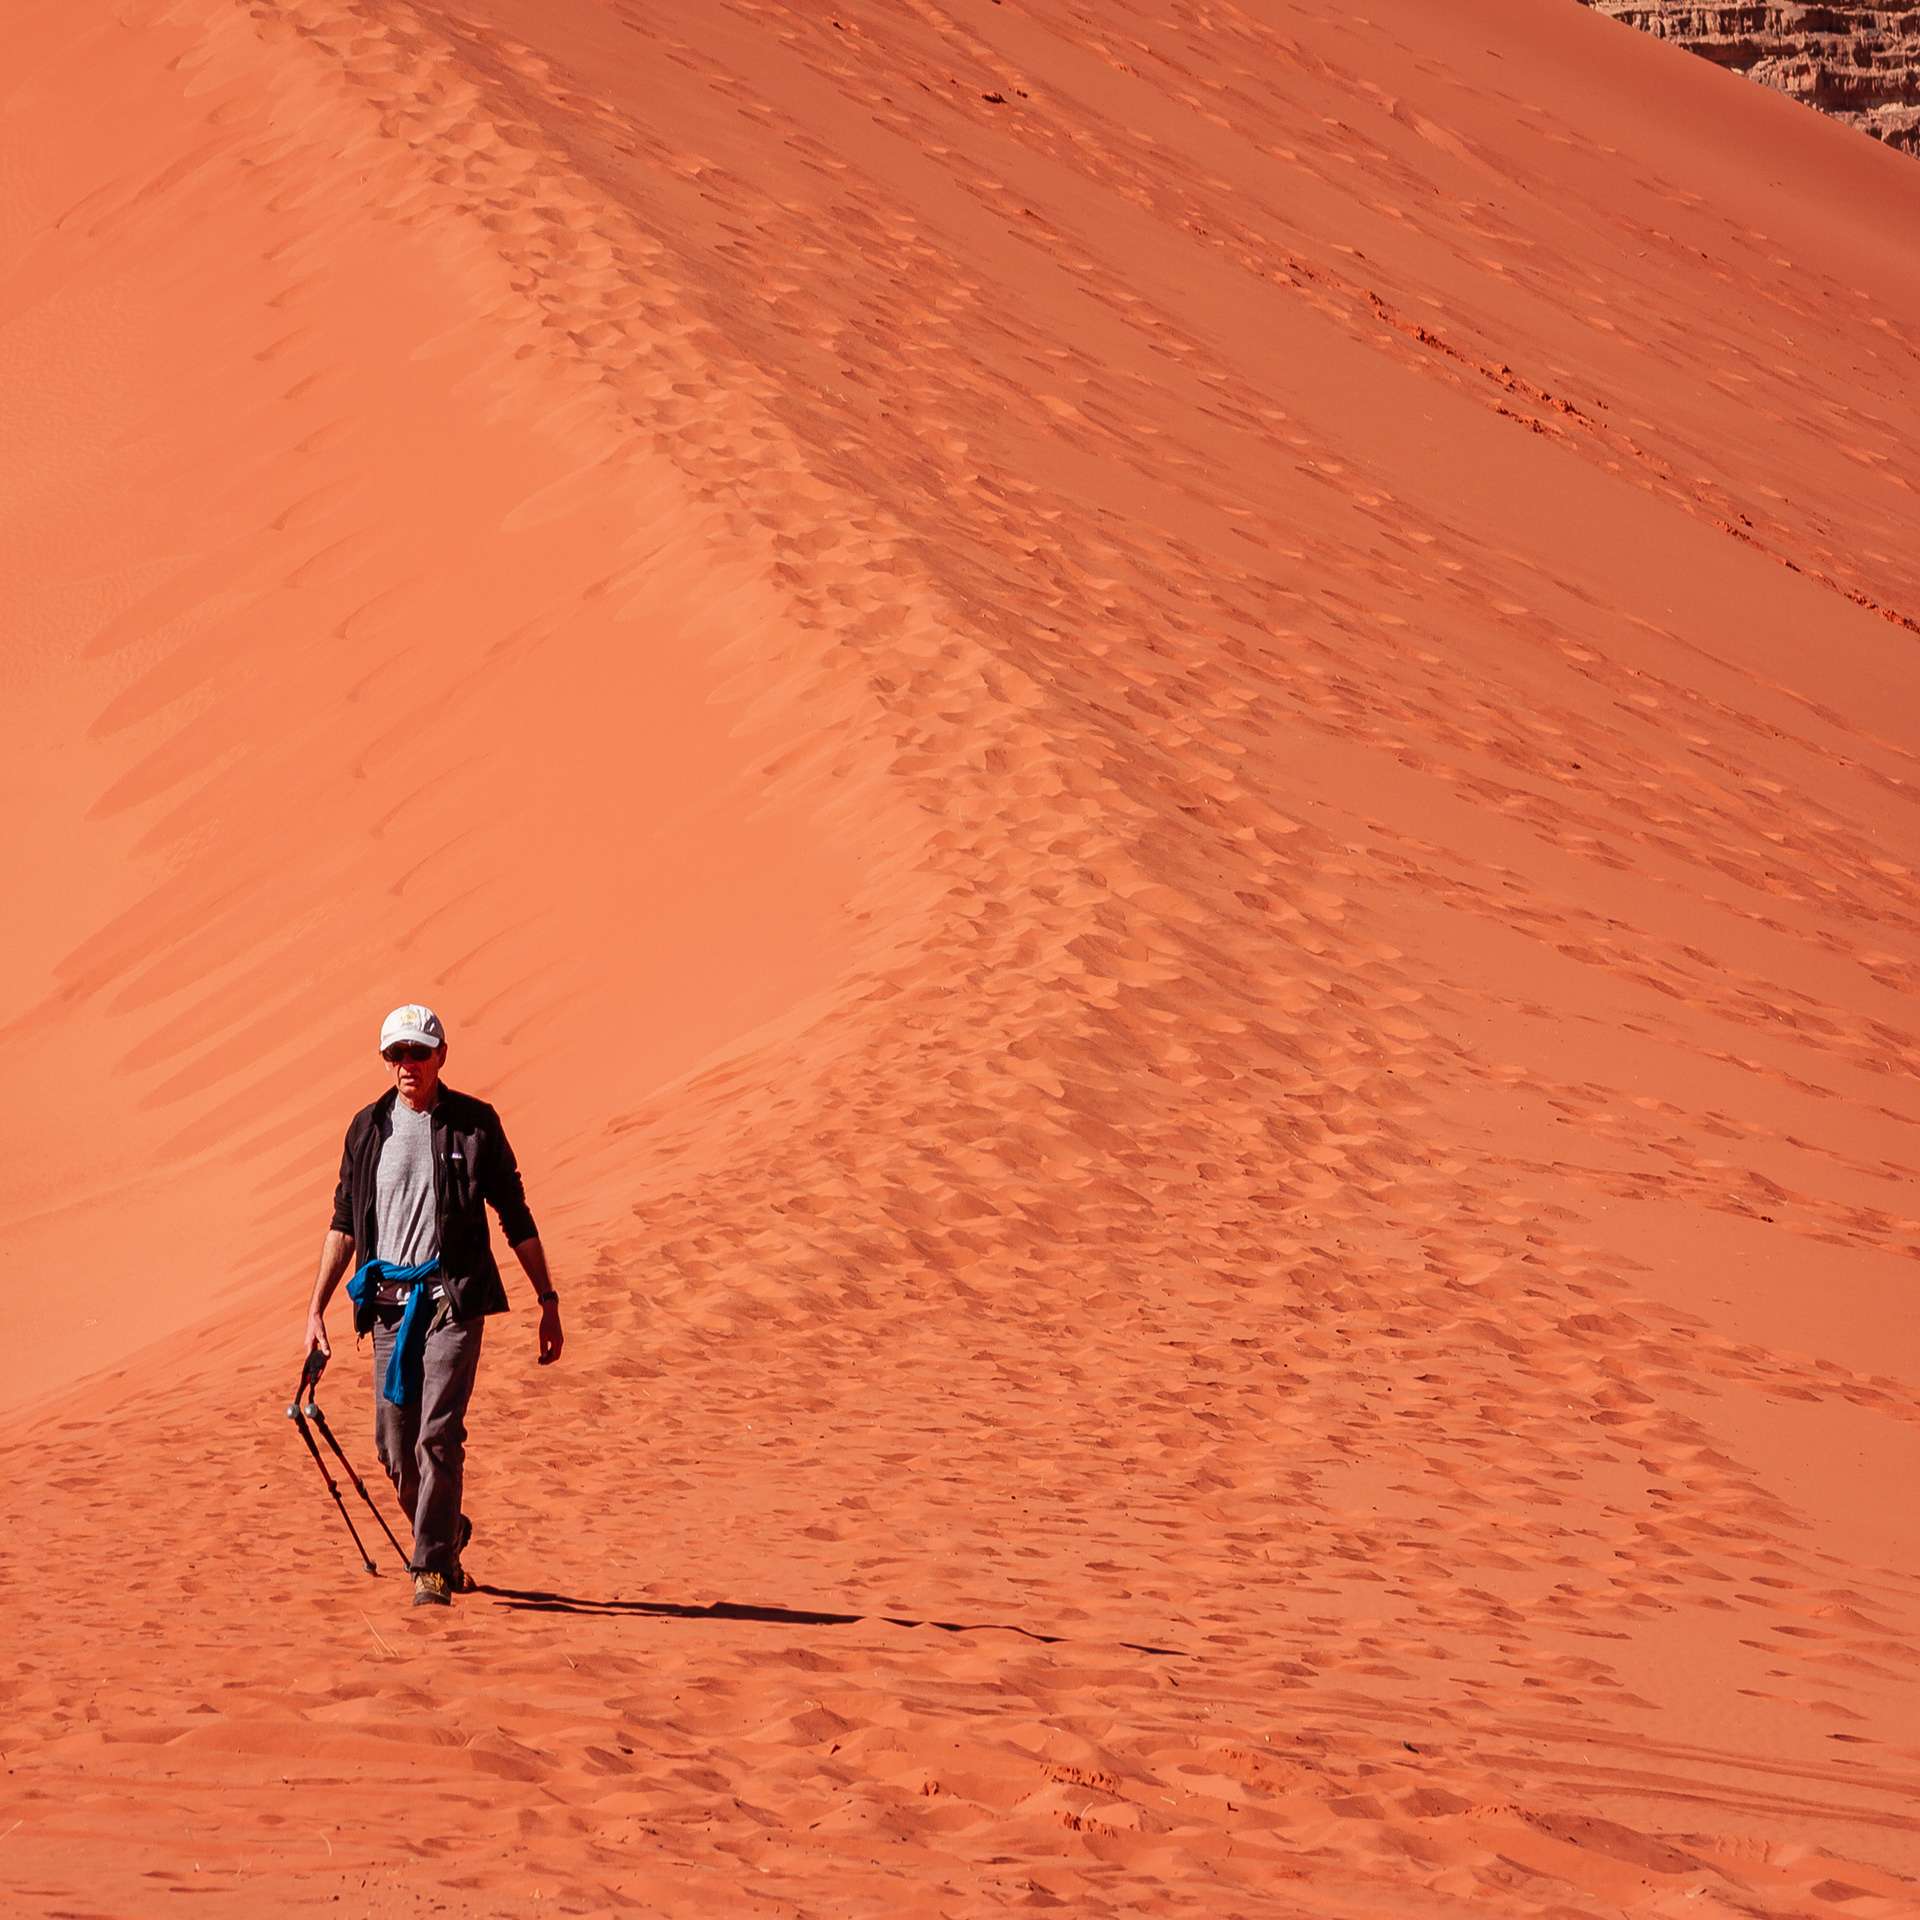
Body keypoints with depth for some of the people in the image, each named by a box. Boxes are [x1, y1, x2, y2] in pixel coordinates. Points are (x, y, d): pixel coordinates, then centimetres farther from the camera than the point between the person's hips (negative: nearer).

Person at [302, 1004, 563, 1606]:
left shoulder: (475, 1124, 0)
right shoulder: (368, 1127, 8)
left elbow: (516, 1219, 5)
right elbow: (344, 1224, 13)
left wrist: (548, 1301, 4)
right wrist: (316, 1309, 8)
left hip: (453, 1299, -3)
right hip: (388, 1302, 3)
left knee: (438, 1436, -13)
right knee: (395, 1448, 4)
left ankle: (431, 1567, -5)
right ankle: (446, 1535, 29)